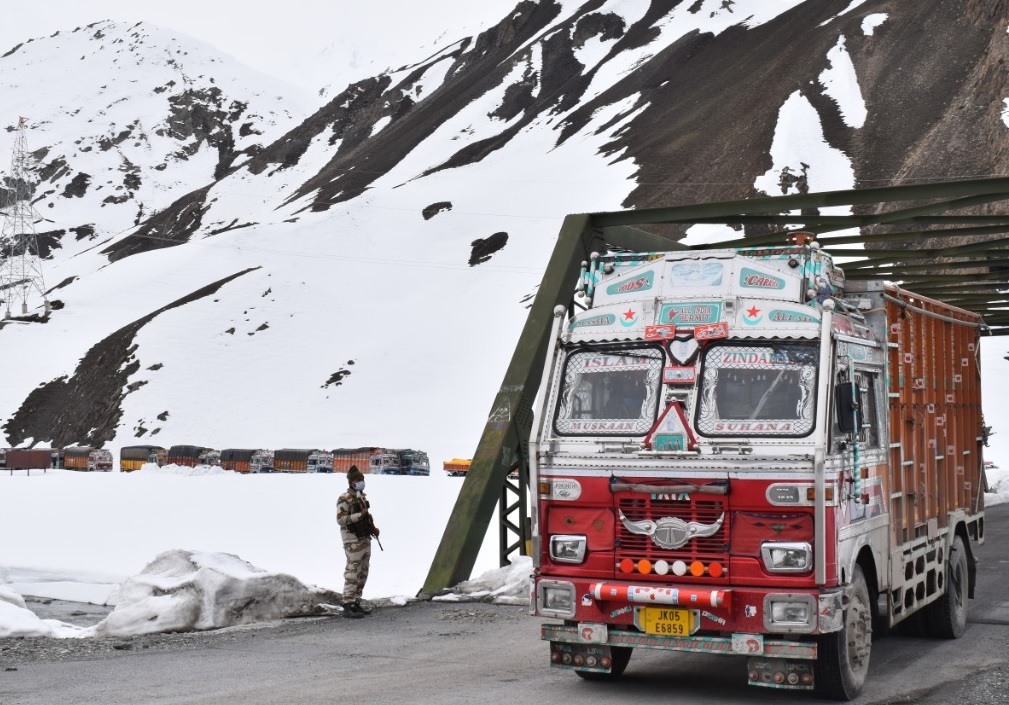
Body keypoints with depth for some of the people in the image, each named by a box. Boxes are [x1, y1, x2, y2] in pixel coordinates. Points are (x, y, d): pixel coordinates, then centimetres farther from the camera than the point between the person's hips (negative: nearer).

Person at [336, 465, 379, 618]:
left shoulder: (362, 497, 15)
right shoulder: (344, 499, -11)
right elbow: (340, 519, -21)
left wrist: (372, 527, 10)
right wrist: (360, 515, -25)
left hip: (365, 539, 9)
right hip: (353, 541, -9)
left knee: (363, 574, 11)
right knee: (352, 574, -11)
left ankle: (356, 604, 18)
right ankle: (347, 607, -10)